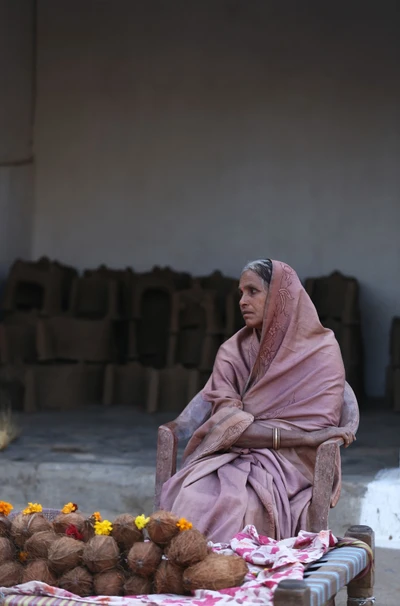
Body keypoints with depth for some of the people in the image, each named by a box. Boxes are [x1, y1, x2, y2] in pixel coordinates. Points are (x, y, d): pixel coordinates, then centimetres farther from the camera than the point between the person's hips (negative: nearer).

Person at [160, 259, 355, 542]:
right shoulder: (233, 352, 11)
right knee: (195, 493, -32)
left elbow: (319, 429, -3)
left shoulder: (321, 352, 2)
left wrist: (249, 427, -8)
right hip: (230, 456, 3)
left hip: (286, 464, -3)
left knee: (235, 501, -36)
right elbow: (225, 422, -3)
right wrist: (301, 434, -13)